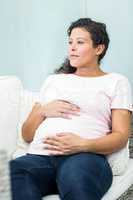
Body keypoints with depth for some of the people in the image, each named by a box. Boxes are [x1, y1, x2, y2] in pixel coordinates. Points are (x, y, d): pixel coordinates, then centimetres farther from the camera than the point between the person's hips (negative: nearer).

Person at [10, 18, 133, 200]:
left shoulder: (116, 81, 18)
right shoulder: (53, 80, 29)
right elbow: (27, 135, 24)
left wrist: (82, 145, -15)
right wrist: (43, 111, 3)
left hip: (85, 156, -2)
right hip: (39, 156, 3)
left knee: (76, 178, -41)